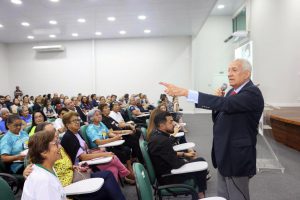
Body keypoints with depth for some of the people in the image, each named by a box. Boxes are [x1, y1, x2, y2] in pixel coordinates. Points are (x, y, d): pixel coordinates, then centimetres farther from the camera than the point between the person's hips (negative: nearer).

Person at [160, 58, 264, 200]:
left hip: (237, 157, -8)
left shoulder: (252, 93, -17)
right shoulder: (232, 92, 10)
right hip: (224, 155, 8)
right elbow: (219, 120, 12)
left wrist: (185, 92, -41)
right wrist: (218, 101, -7)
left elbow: (225, 104, -35)